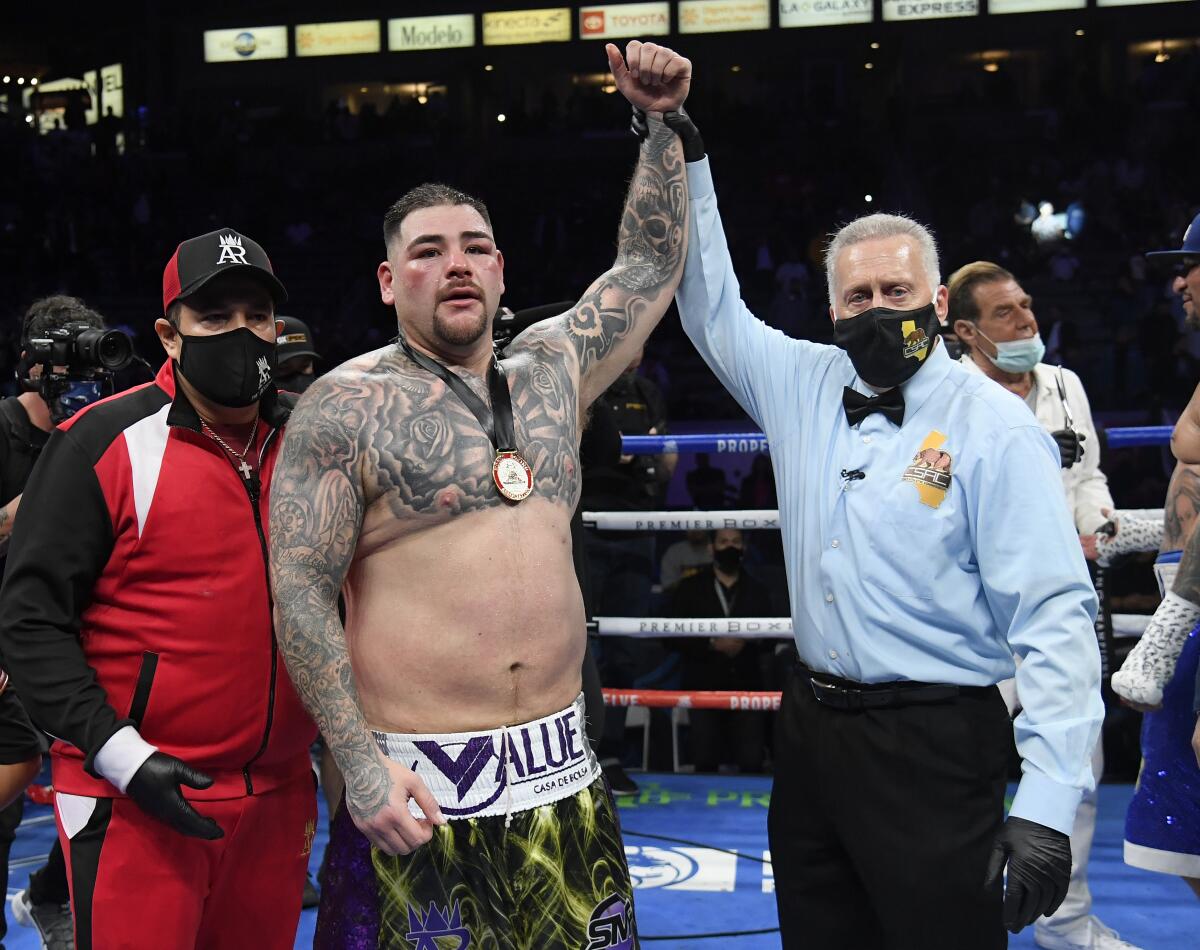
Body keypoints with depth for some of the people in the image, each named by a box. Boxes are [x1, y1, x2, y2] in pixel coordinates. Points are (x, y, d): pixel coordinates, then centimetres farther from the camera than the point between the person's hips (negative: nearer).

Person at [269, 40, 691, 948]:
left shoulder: (552, 370, 12)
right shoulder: (346, 404, -5)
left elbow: (651, 264, 22)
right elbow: (300, 592, -9)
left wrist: (663, 122, 15)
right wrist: (360, 765, -16)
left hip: (562, 775, 5)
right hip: (417, 792, -5)